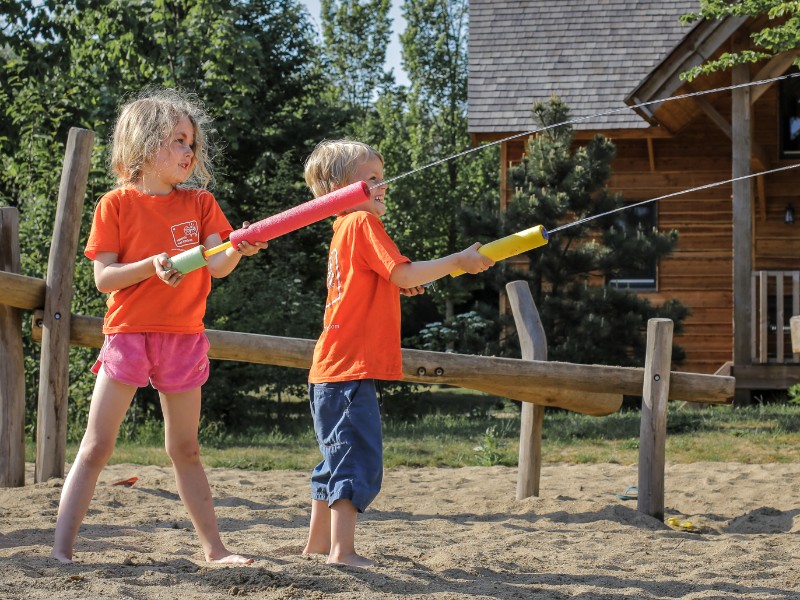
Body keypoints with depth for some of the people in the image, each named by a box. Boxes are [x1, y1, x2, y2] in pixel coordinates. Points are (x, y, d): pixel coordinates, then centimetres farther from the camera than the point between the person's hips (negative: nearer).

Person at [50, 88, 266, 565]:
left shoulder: (199, 202, 7)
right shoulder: (116, 204, -2)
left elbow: (217, 266, -6)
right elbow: (104, 277, -7)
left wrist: (238, 250, -28)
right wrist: (152, 266, -23)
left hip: (184, 337, 3)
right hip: (128, 333, -3)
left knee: (185, 450, 13)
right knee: (96, 447, -5)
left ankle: (214, 548, 18)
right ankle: (62, 549, -5)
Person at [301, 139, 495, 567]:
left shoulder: (344, 229, 20)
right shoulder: (363, 223, -9)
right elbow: (404, 275, -17)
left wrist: (396, 287, 14)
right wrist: (458, 261, -10)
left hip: (332, 371, 10)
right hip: (351, 370, -10)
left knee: (339, 459, 17)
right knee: (359, 459, -12)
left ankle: (318, 544, 23)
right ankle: (343, 550, -15)